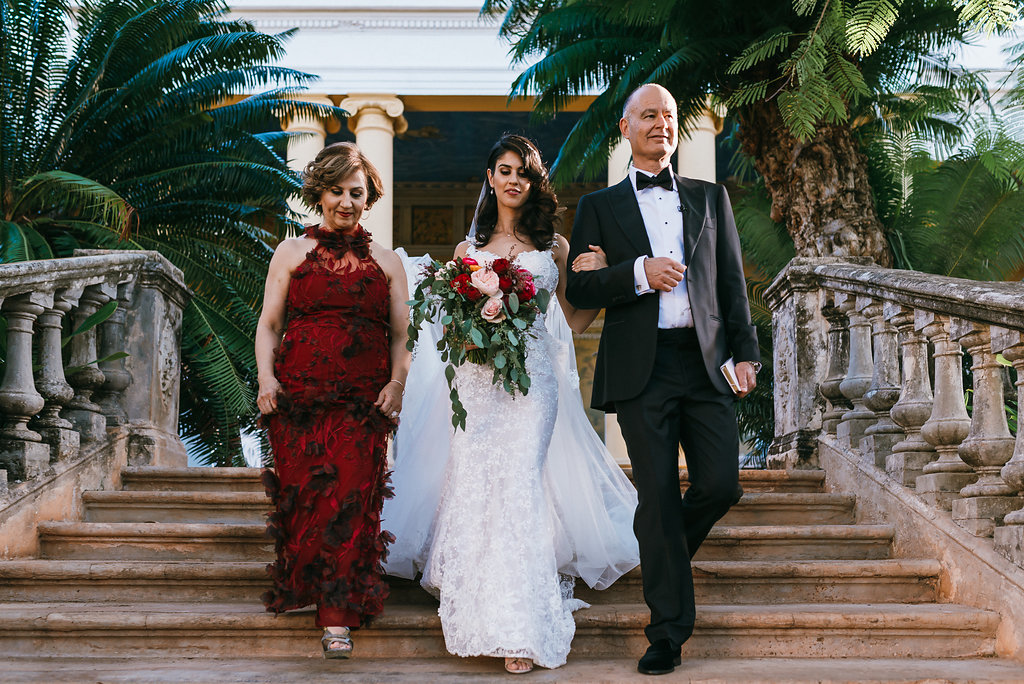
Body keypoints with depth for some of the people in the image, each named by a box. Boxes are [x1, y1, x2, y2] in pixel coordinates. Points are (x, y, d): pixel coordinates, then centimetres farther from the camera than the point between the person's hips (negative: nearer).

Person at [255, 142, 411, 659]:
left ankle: (337, 618, -9)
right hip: (299, 397, 0)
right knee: (302, 495, -3)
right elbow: (268, 325, 8)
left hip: (364, 402, 0)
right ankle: (302, 584, 21)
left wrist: (396, 382, -6)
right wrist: (266, 376, -8)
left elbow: (401, 335, 11)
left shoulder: (387, 262, 16)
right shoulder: (292, 252, 13)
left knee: (350, 498, -11)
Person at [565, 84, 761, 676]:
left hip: (706, 364, 2)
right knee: (658, 497, -2)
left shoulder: (711, 198, 17)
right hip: (642, 368, -2)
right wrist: (638, 272, -13)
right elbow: (580, 288, 2)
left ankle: (666, 551, 29)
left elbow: (733, 282, 13)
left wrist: (746, 353, 4)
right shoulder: (600, 206, 10)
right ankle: (669, 631, 6)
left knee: (721, 485, -5)